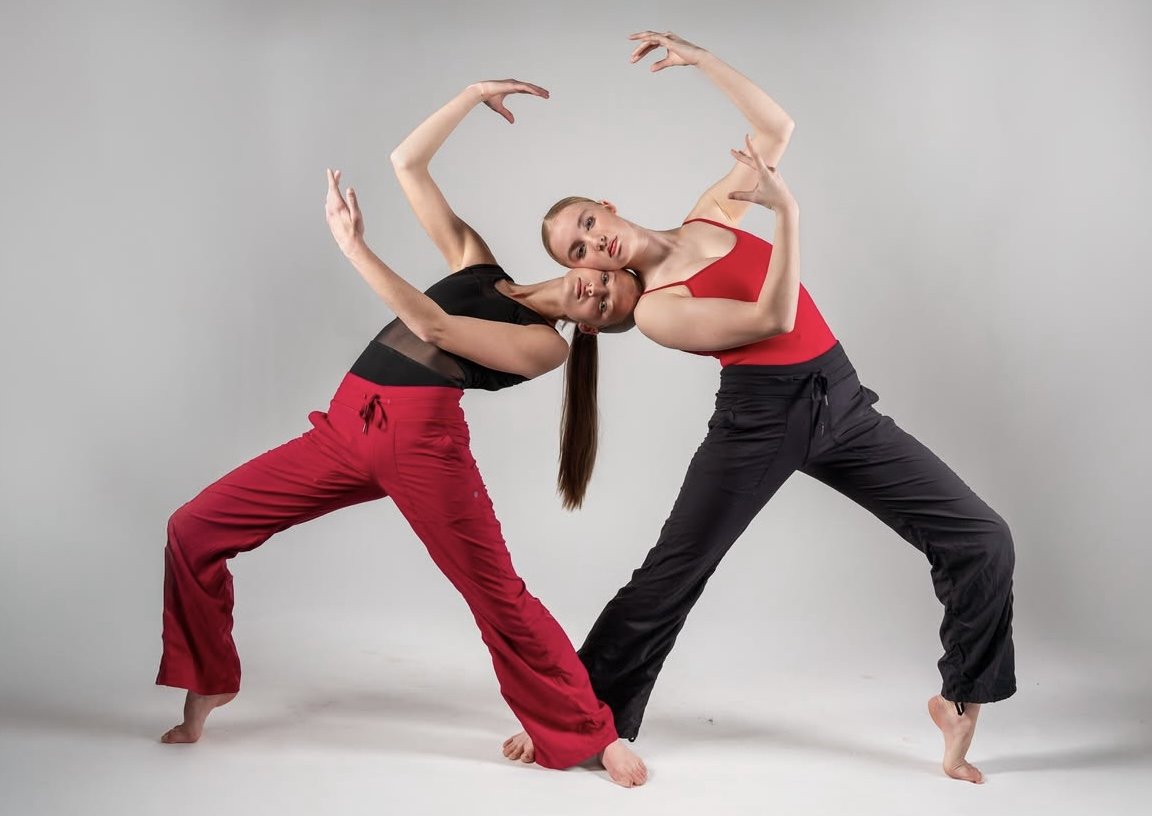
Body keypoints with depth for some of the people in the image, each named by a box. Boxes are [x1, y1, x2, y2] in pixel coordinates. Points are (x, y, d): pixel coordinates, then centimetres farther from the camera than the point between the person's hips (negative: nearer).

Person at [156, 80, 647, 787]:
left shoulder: (545, 347, 1)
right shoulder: (477, 265, 19)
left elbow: (435, 328, -13)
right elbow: (408, 163, 19)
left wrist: (352, 244, -15)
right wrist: (476, 94, 13)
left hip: (423, 441, -5)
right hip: (346, 427, 6)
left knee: (500, 597, -8)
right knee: (194, 531, 0)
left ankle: (593, 733, 11)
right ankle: (207, 684, 19)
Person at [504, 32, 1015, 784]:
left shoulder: (712, 215, 11)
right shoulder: (654, 310, -8)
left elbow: (777, 128, 17)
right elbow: (771, 319, -17)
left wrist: (701, 58, 11)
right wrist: (787, 209, -22)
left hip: (840, 399, 5)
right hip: (761, 416, -5)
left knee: (982, 539, -2)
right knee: (670, 576, -2)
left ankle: (960, 700, 15)